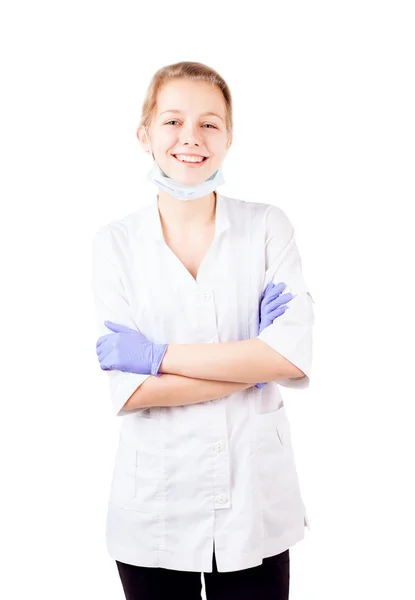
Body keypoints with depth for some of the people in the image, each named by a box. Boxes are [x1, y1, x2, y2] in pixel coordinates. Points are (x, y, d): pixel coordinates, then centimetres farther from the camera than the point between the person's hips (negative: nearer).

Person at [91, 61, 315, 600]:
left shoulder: (268, 226, -3)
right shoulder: (116, 243, -5)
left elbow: (294, 355, -14)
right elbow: (129, 389, -13)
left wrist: (158, 354, -16)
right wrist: (255, 363, -15)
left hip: (256, 500, 1)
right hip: (155, 508, 0)